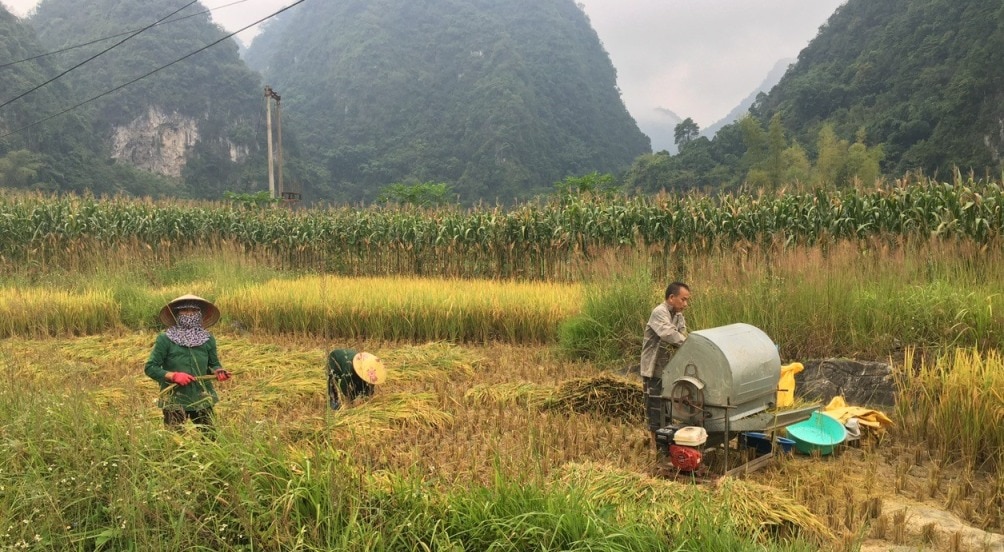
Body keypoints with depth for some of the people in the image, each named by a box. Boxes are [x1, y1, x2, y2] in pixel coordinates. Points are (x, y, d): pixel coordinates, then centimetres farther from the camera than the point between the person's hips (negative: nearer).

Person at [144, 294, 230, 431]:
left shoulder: (207, 339, 5)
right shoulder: (165, 339, -5)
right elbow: (150, 367, -4)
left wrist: (218, 371, -10)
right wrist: (173, 376, -18)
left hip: (203, 400, 3)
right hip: (174, 401, -3)